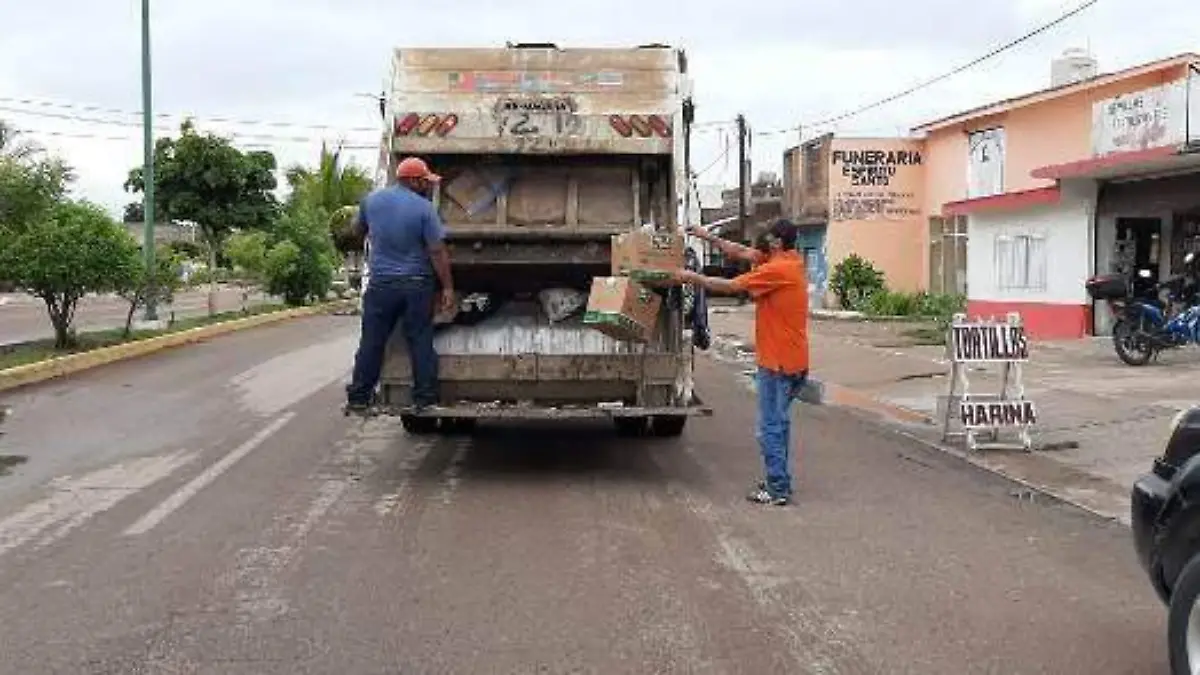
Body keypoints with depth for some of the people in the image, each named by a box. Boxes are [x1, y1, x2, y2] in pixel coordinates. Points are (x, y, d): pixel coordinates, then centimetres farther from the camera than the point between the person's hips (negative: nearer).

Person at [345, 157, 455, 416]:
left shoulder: (371, 200, 1)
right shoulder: (424, 208, -11)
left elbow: (359, 230, 19)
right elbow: (438, 252, -12)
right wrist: (448, 287, -7)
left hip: (381, 283, 3)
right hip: (417, 284, -3)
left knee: (371, 343, 8)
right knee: (421, 343, 5)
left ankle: (358, 399, 12)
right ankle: (425, 400, 8)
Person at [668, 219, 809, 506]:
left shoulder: (778, 269, -20)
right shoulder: (789, 261, 8)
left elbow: (730, 286, -16)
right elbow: (741, 252, 16)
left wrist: (692, 278, -5)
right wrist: (708, 237, 16)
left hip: (778, 363, -10)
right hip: (792, 360, 10)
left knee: (771, 427, -2)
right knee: (779, 423, 18)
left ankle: (778, 490, 3)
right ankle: (779, 481, 25)